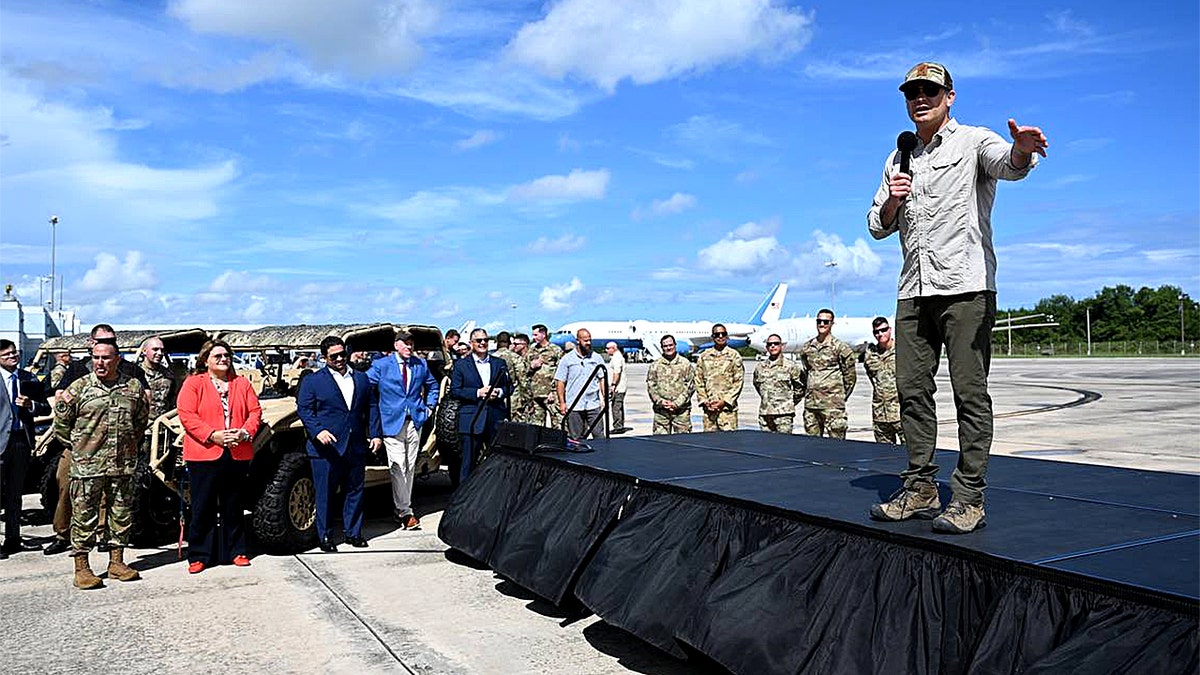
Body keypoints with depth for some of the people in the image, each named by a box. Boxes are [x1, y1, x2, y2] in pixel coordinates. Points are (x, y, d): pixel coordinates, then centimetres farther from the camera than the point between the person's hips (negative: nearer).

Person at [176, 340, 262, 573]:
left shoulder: (242, 383, 13)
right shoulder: (193, 383, 2)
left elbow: (255, 411, 9)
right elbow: (186, 415, -7)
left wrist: (245, 432, -9)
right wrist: (213, 435, -16)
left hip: (237, 454, 3)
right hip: (204, 455, -3)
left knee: (233, 506, 11)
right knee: (203, 508, 2)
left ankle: (235, 551, 20)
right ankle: (199, 556, 11)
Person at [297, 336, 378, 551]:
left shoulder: (362, 379, 14)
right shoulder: (312, 381, 2)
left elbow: (371, 407, 15)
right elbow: (303, 409, -4)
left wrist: (375, 434, 6)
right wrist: (317, 430, -19)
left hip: (356, 447, 4)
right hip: (326, 447, -4)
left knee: (355, 491, 10)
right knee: (324, 493, 3)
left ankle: (353, 532, 22)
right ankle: (323, 536, 14)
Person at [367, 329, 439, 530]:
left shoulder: (421, 364, 11)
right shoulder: (381, 365, -1)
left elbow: (432, 385, 27)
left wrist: (429, 407, 16)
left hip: (415, 421, 4)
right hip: (392, 422, -4)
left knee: (410, 468, 8)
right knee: (398, 468, -8)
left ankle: (401, 509, 18)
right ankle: (404, 512, -3)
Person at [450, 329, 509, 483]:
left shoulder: (500, 363, 14)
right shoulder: (461, 365, 6)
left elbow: (510, 386, 14)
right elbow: (454, 390, -2)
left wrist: (499, 392, -7)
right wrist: (478, 393, -13)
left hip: (496, 418, 3)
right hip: (471, 420, -3)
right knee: (469, 461, 0)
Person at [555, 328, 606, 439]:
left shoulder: (597, 358, 7)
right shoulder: (567, 359, 2)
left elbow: (602, 379, 10)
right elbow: (560, 382, 2)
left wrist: (605, 398, 1)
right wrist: (562, 402, -5)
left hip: (593, 405, 1)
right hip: (574, 406, -1)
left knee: (599, 436, -1)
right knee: (575, 438, 5)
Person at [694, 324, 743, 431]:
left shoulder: (734, 356, 4)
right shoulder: (704, 357, 12)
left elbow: (738, 382, -1)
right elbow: (698, 382, 11)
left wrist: (725, 401, -9)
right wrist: (704, 401, -2)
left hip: (728, 407, -3)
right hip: (709, 408, 3)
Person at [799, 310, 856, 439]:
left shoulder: (840, 347, -3)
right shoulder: (806, 347, 12)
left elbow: (850, 376, 1)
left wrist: (841, 396, 3)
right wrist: (809, 393, 15)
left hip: (832, 405, -5)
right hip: (810, 404, 5)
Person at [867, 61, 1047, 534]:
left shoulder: (973, 141, 4)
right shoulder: (899, 160, 20)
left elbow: (1005, 163, -20)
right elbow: (878, 227, 21)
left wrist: (1021, 150, -44)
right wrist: (891, 202, -1)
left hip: (966, 286, -6)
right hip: (913, 291, 6)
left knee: (970, 393, -5)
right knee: (912, 390, 6)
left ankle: (968, 499, 0)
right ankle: (920, 490, 14)